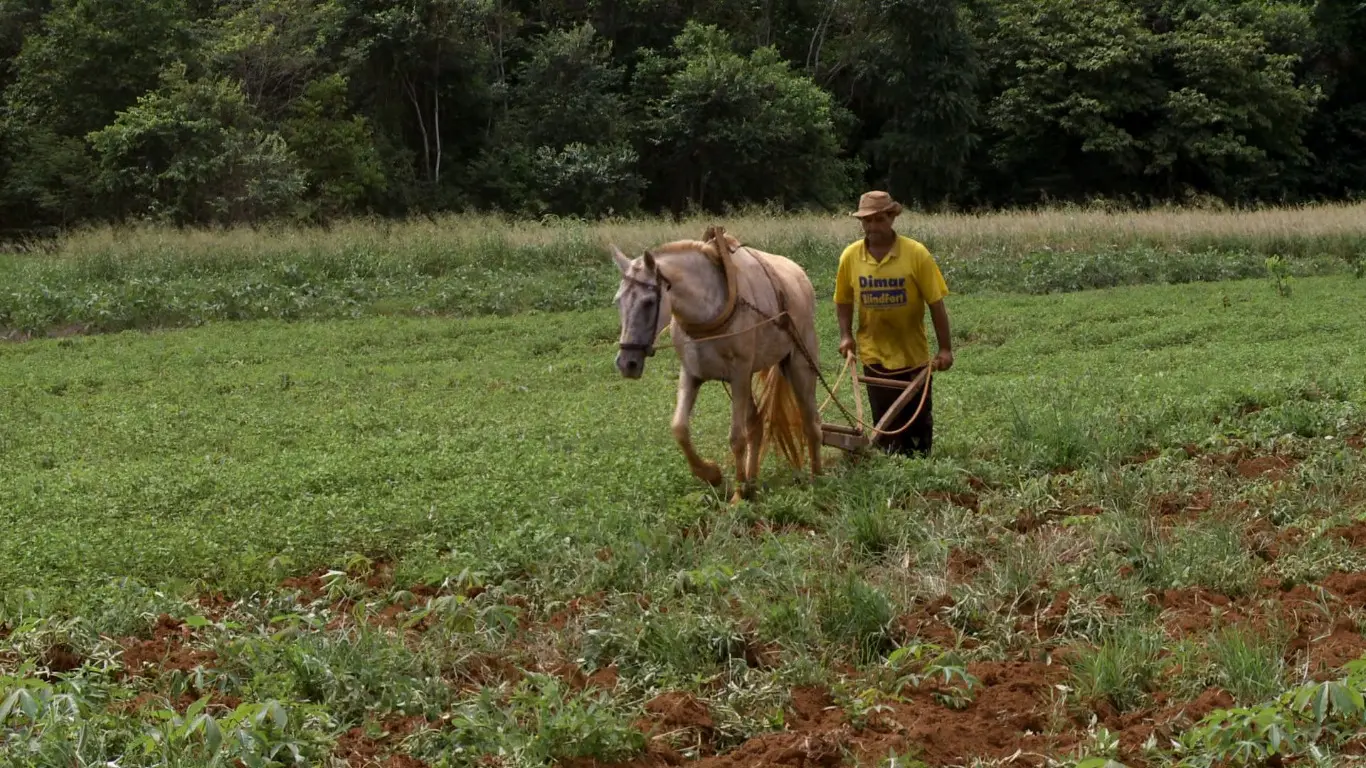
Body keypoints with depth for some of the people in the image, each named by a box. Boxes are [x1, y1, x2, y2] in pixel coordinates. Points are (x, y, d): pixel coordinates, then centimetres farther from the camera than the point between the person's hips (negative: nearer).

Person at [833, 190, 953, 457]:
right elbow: (844, 300, 8)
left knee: (919, 421, 11)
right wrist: (846, 335, -6)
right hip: (874, 354, 1)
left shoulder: (917, 254, -12)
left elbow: (936, 303, -9)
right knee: (886, 424, 4)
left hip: (914, 354, -1)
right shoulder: (850, 256, -5)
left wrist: (945, 348, -9)